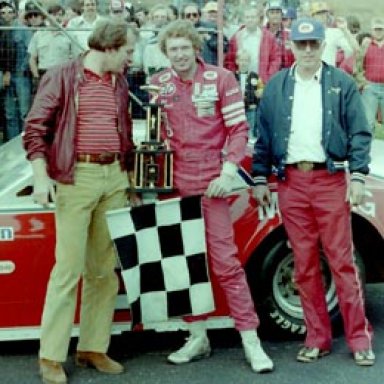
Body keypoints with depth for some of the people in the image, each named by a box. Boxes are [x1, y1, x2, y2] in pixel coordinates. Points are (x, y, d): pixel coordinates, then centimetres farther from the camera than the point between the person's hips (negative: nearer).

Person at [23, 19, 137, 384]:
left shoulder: (119, 84, 15)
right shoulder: (62, 77, -3)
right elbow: (35, 128, -6)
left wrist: (129, 173, 18)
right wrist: (40, 176, -15)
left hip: (114, 177, 6)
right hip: (76, 178, -6)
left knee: (105, 269, 7)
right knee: (68, 268, -6)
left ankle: (93, 347, 18)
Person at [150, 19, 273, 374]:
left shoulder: (221, 79, -3)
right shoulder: (158, 84, 6)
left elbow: (238, 129, -3)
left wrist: (228, 173, -12)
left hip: (211, 181, -3)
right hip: (174, 182, 4)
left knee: (226, 260, -6)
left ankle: (251, 341, 1)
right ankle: (198, 337, 20)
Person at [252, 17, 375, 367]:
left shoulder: (342, 83, 3)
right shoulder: (276, 87, 9)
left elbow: (360, 133, 1)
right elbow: (263, 136, 11)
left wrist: (358, 176, -9)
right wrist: (260, 179, 7)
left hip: (330, 180, -2)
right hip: (291, 182, 2)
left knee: (342, 261, -1)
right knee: (304, 264, 6)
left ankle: (359, 338, 8)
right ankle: (317, 337, 16)